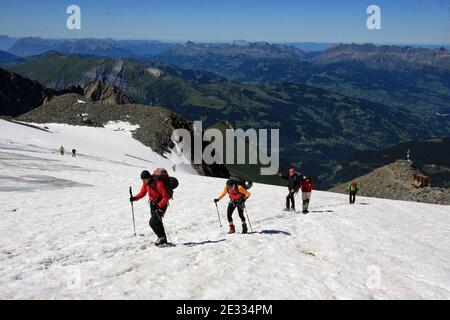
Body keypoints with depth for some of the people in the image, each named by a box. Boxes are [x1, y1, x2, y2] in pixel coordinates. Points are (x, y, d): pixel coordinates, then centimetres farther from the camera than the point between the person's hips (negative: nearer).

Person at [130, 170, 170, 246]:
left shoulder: (158, 184, -30)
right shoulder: (145, 183, -7)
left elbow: (166, 197, -26)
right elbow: (142, 193, 5)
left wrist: (159, 205, -36)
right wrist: (134, 198, -11)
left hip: (161, 204, -8)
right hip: (153, 203, 8)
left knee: (152, 222, -14)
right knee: (157, 222, 15)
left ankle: (162, 237, 5)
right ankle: (163, 239, 31)